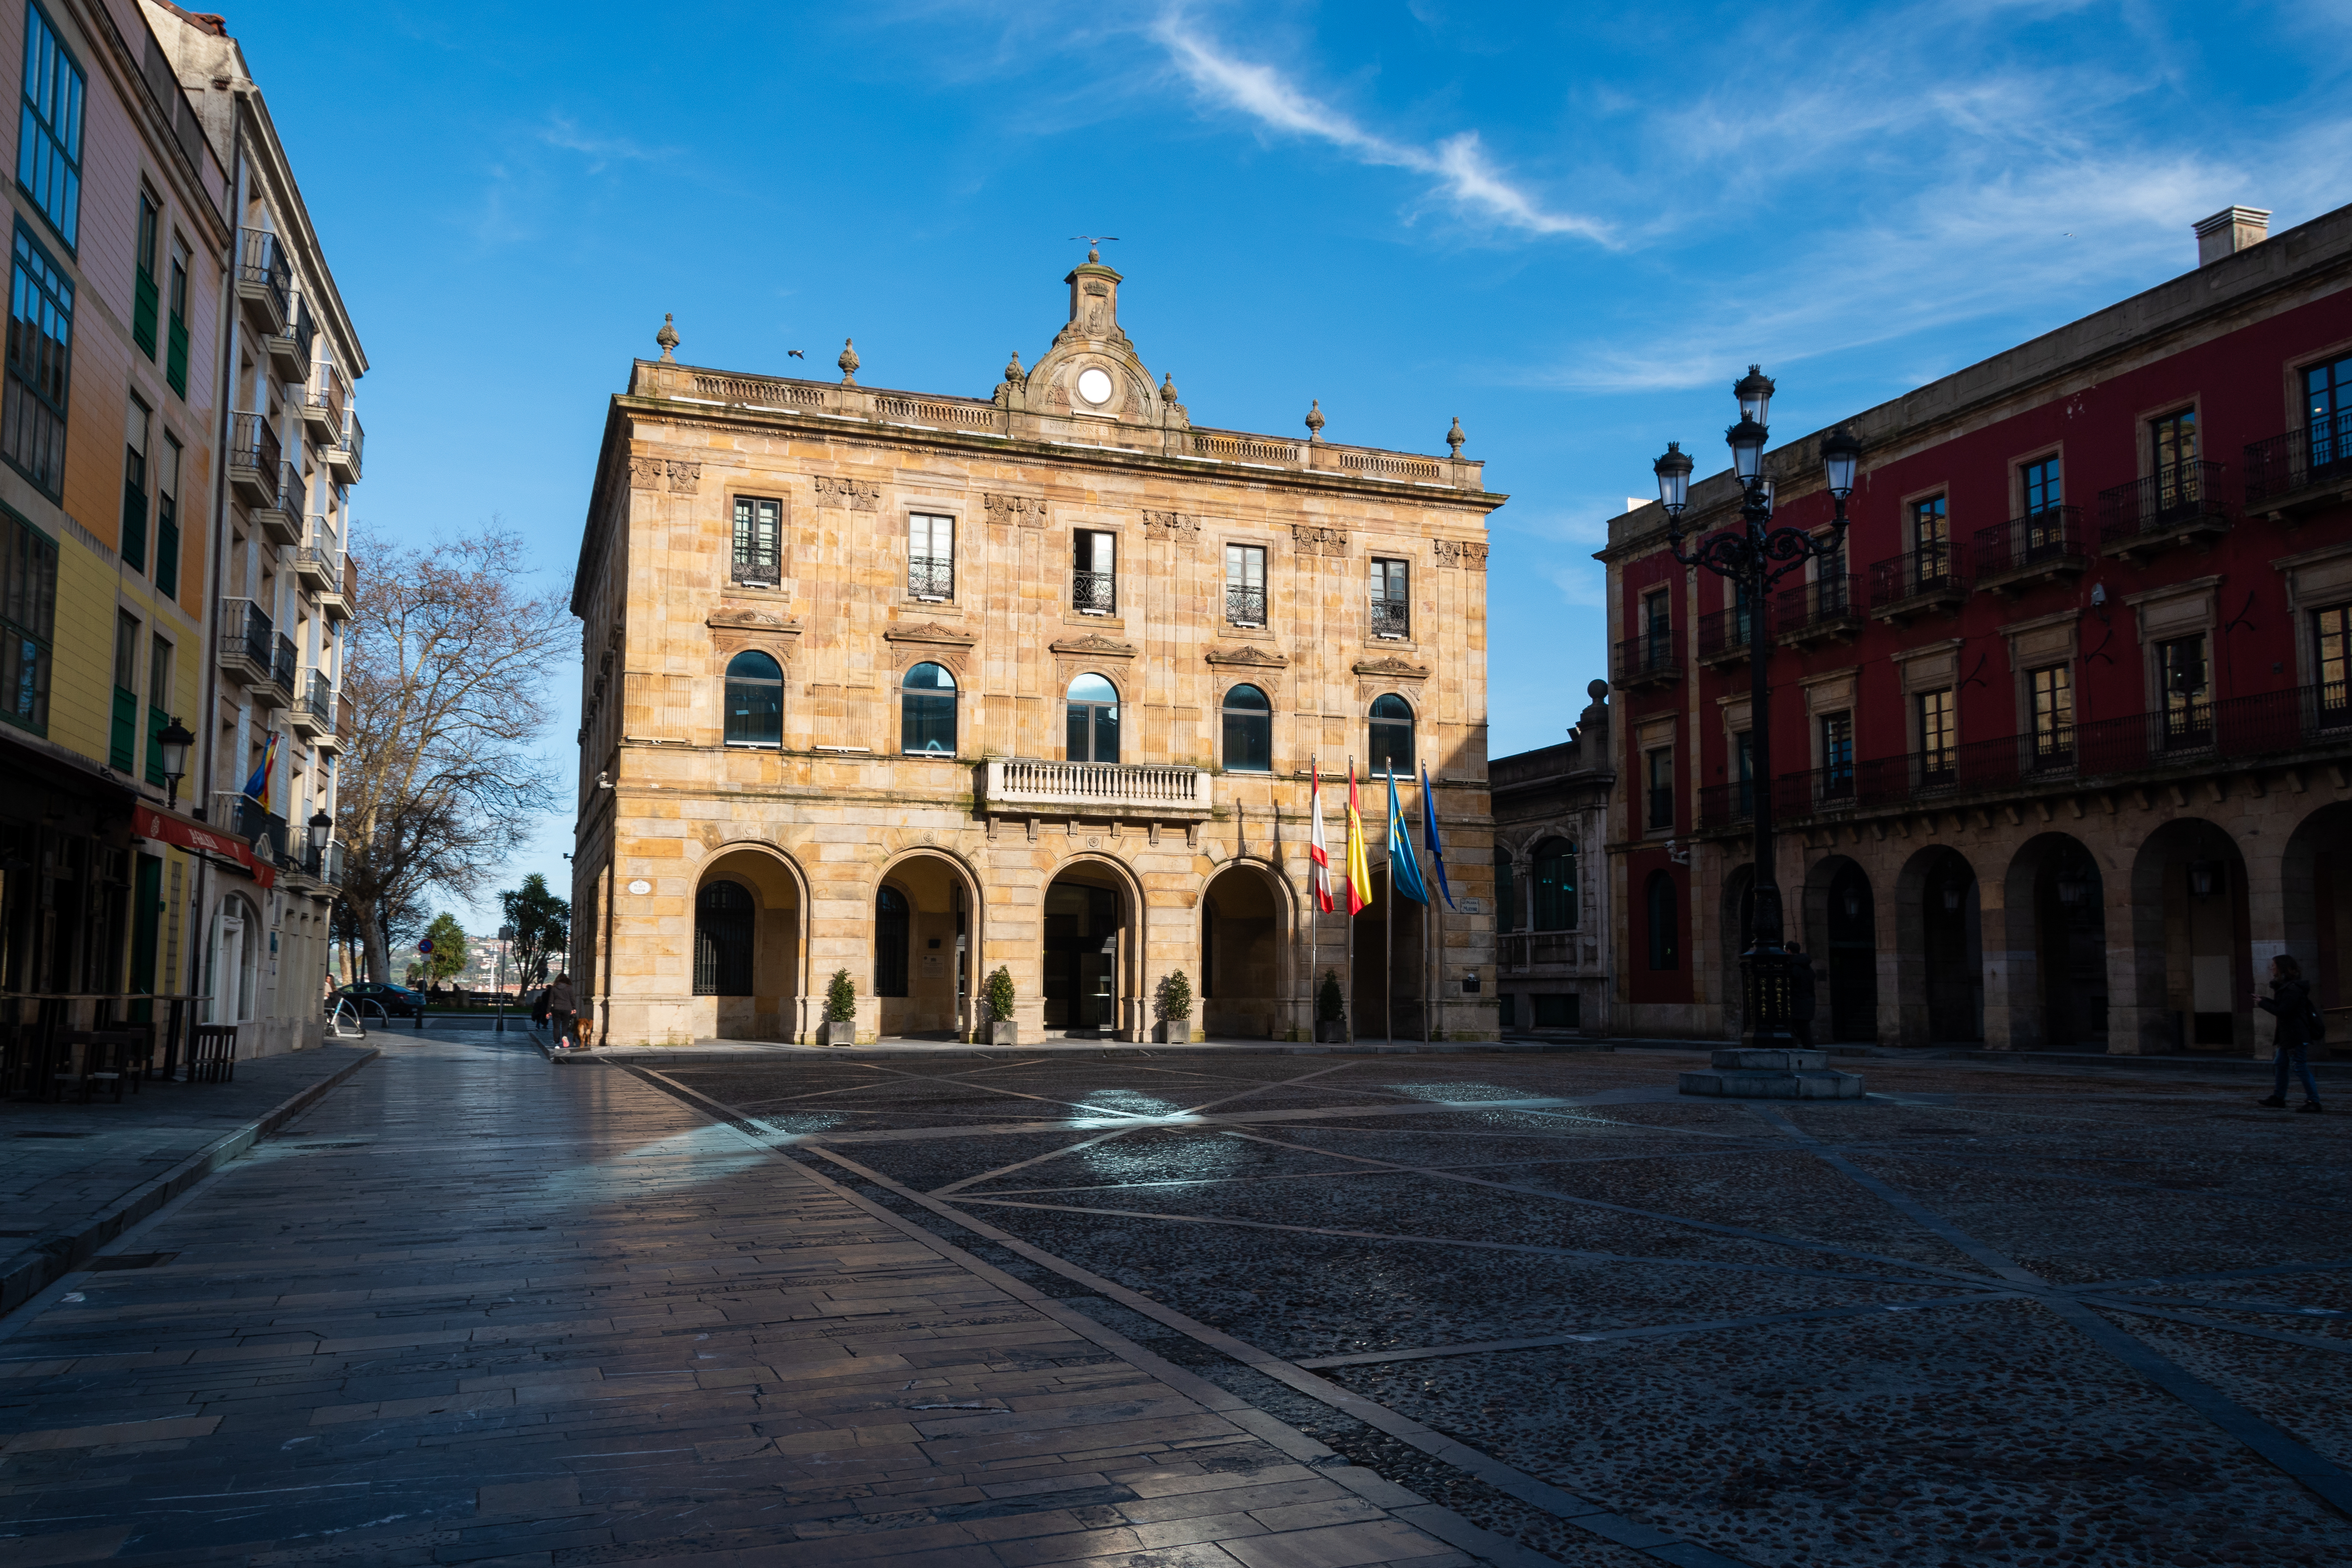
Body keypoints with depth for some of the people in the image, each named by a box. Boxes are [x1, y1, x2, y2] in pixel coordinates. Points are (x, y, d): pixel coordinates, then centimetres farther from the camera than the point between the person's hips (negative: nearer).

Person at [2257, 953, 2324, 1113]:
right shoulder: (2285, 987, 13)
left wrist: (2263, 1003, -12)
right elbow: (2281, 1006, 17)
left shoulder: (2293, 989, -19)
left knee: (2301, 1068, -7)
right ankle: (2278, 1098, 23)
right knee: (2280, 1065, 15)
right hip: (2287, 1035, 11)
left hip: (2296, 1036, -11)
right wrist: (2264, 1000, 6)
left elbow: (2282, 1011, -22)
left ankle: (2313, 1102, -3)